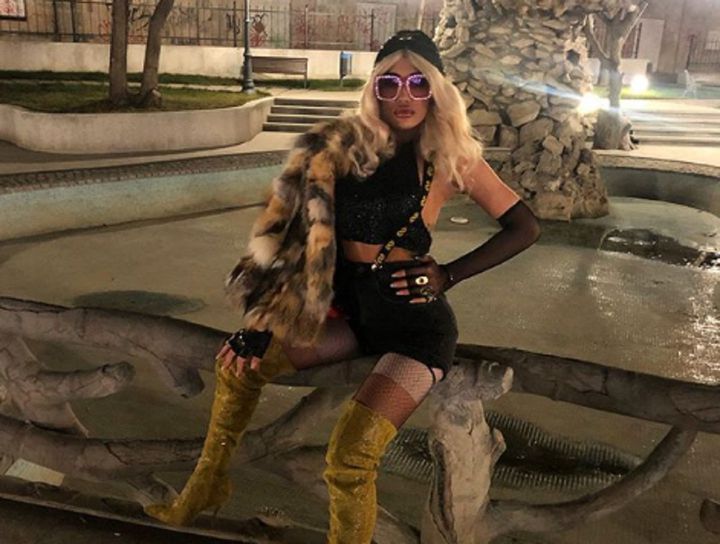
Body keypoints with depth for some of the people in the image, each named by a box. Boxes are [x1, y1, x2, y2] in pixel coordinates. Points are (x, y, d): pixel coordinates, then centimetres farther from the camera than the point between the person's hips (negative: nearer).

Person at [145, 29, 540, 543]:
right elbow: (297, 225, -2)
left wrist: (447, 274, -8)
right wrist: (262, 322, -5)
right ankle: (207, 485, 30)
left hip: (416, 323, -4)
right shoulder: (346, 144, -2)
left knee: (349, 460, -23)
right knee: (239, 362, 7)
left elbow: (525, 226, 0)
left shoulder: (451, 157, -7)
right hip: (349, 308, 5)